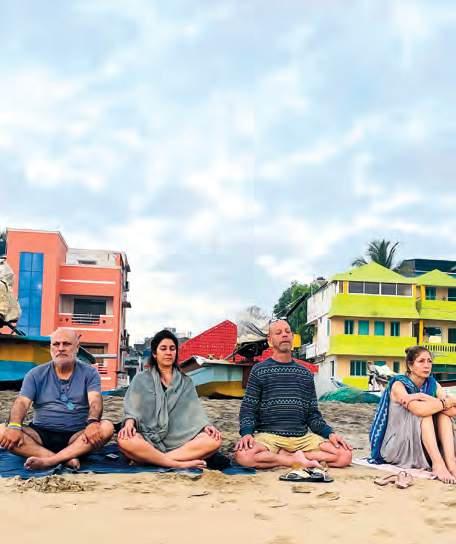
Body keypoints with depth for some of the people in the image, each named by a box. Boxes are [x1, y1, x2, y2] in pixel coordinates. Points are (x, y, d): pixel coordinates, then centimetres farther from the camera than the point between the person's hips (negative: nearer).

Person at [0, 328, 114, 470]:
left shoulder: (89, 373, 4)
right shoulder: (36, 374, 7)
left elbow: (95, 400, -11)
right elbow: (22, 402, -5)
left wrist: (93, 422, -34)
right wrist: (14, 426, -27)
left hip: (76, 436, -1)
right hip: (41, 434, 1)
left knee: (106, 428, -30)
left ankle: (49, 460, -36)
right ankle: (67, 459, -34)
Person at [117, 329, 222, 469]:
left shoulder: (185, 382, 19)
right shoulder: (141, 380, 12)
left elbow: (194, 409, 7)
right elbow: (132, 408, 0)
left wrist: (206, 426, -13)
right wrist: (129, 423, -22)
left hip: (179, 441, 2)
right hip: (149, 441, -2)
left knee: (214, 440, -26)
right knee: (125, 441, -35)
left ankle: (151, 459, -28)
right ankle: (181, 464, -30)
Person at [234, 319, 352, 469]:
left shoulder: (305, 374, 17)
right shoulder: (259, 371, 8)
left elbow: (313, 414, 17)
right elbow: (248, 410, 3)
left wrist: (330, 433, -2)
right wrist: (246, 433, -17)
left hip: (303, 436, 3)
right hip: (269, 435, -3)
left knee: (345, 455, -20)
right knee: (243, 455, -35)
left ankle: (283, 455, -13)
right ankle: (297, 460, -18)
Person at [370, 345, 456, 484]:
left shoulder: (433, 384, 2)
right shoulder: (399, 385, -14)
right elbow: (419, 410, -34)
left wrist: (424, 397, -25)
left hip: (423, 448, 5)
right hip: (397, 447, -5)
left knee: (443, 411, -13)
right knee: (424, 410, -24)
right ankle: (437, 464, -35)